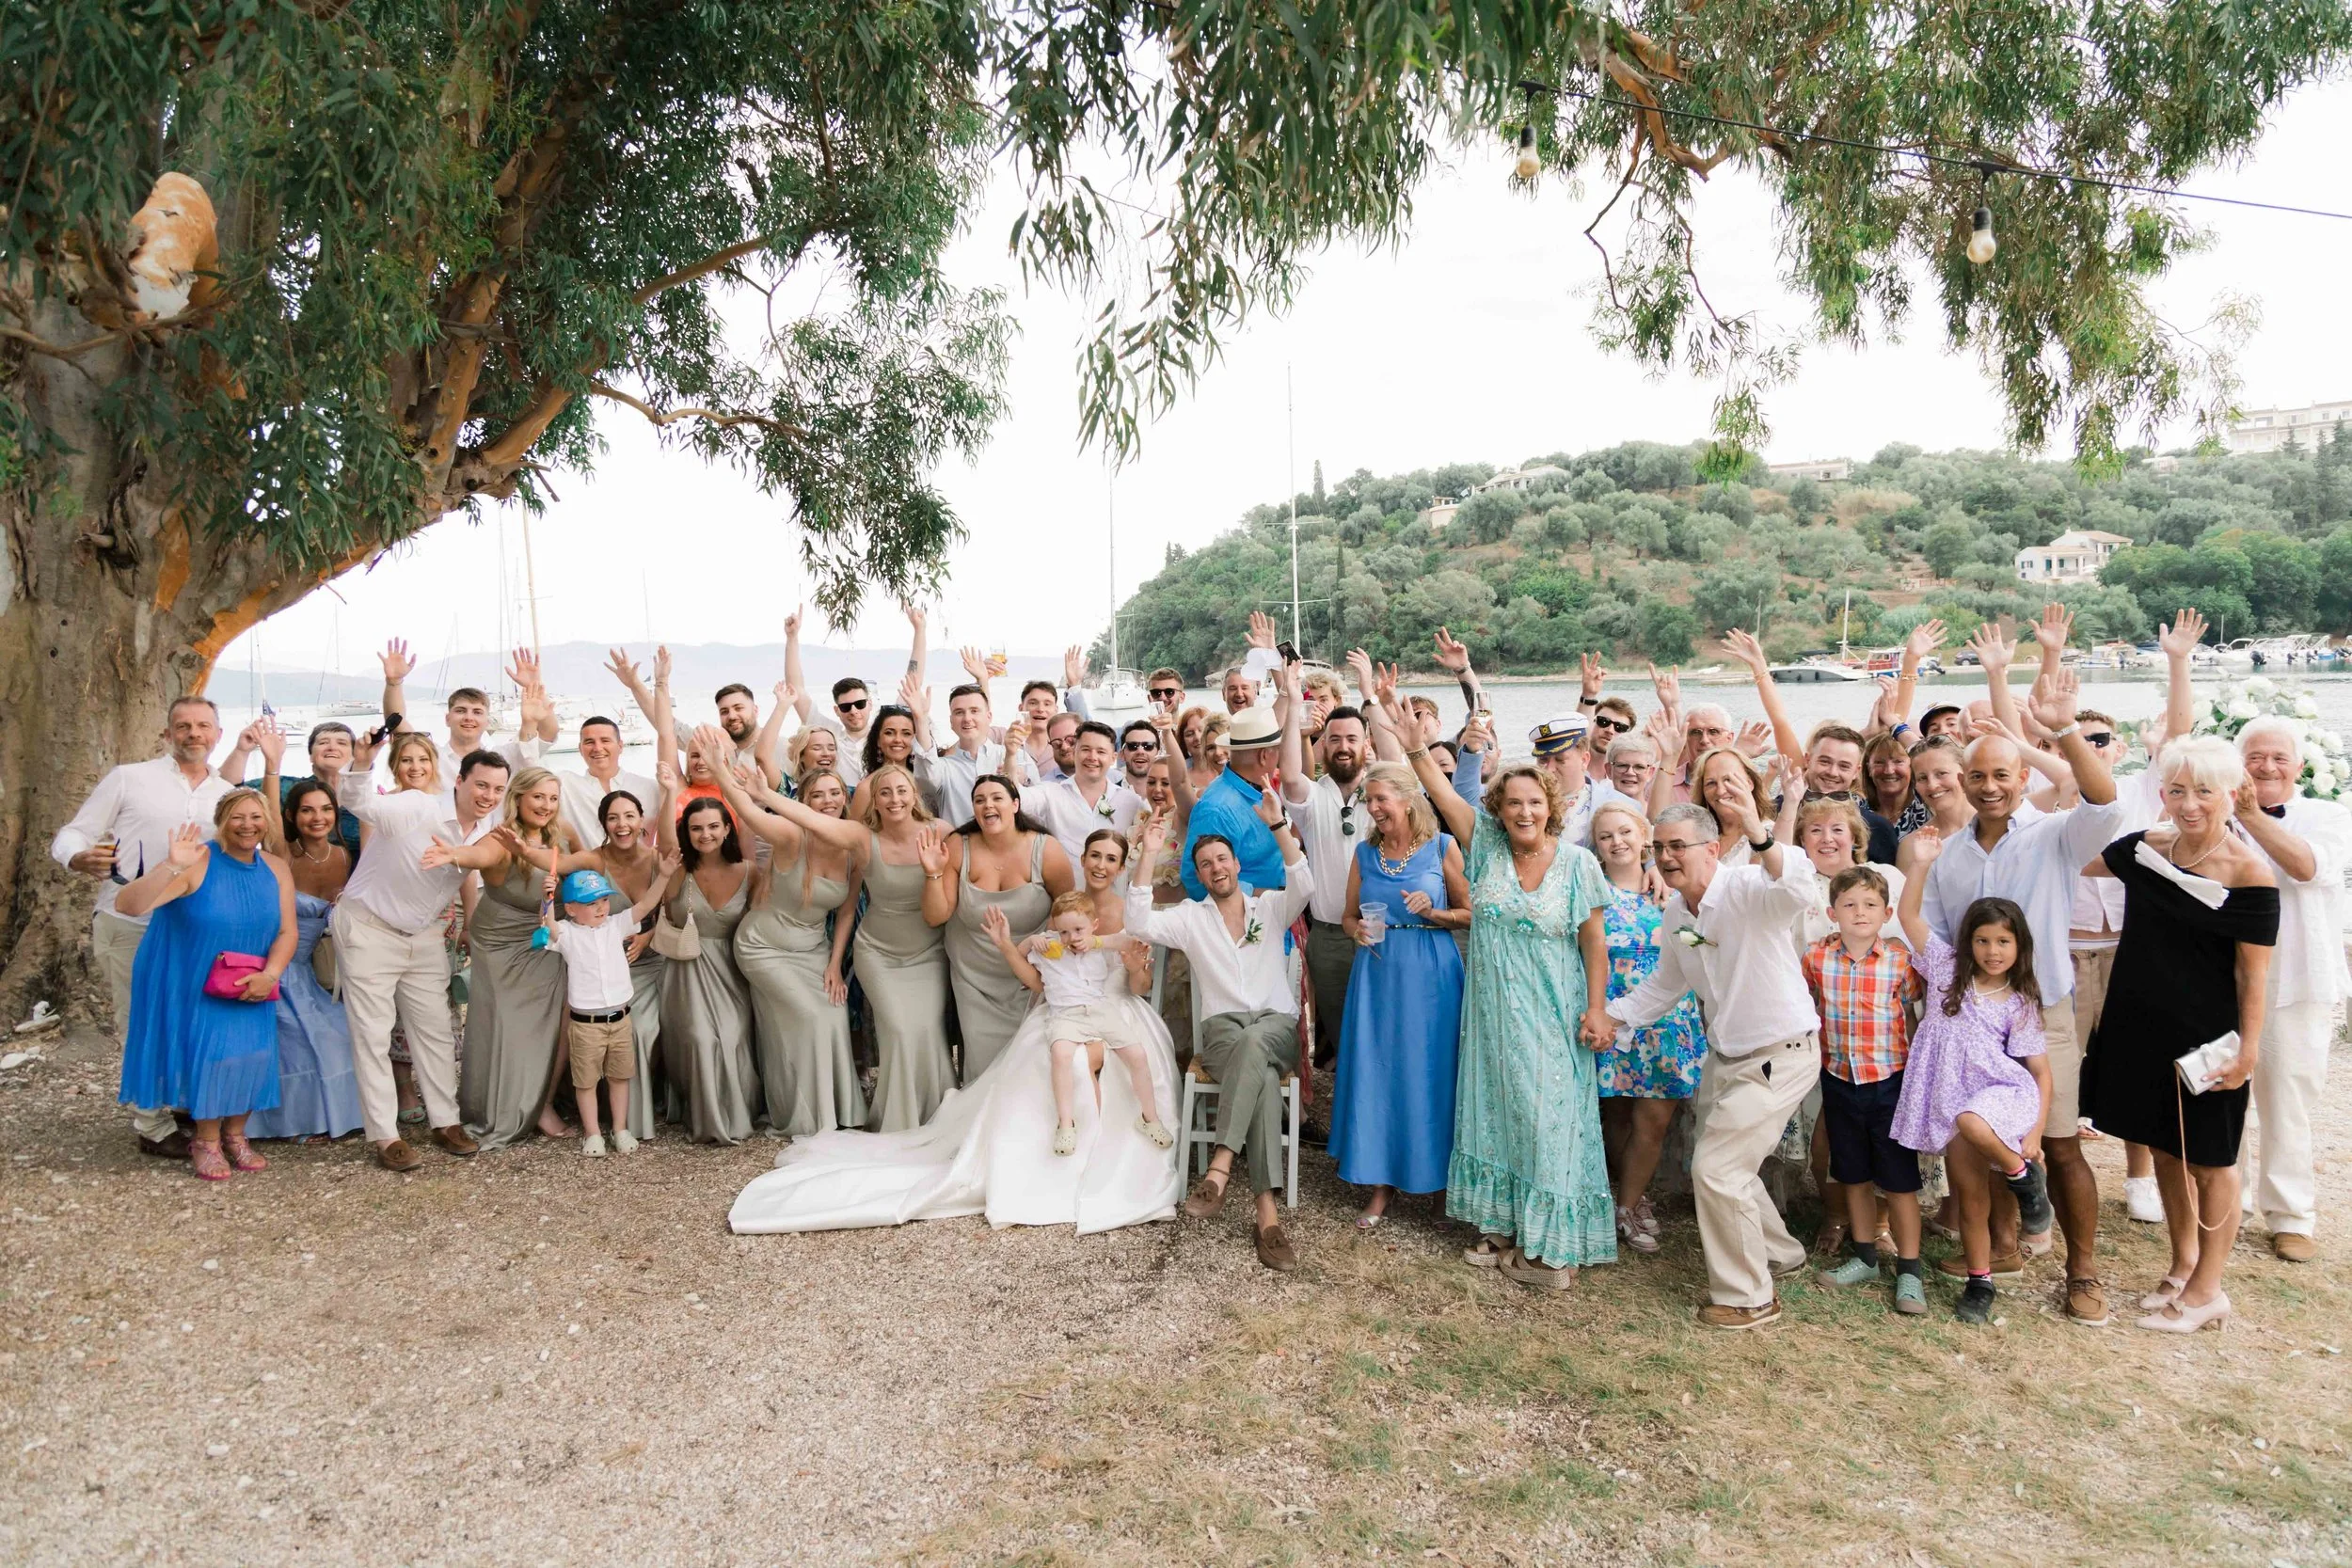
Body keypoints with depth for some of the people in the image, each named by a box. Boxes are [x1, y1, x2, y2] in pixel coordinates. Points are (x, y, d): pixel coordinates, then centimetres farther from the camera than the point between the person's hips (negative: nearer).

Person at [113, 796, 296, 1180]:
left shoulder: (275, 869, -1)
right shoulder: (197, 864, -17)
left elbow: (286, 932, -1)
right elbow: (127, 905, -27)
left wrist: (269, 975, -17)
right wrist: (170, 867, -41)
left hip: (249, 988, 4)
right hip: (190, 983, -4)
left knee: (253, 1053, -4)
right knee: (209, 1052, -10)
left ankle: (235, 1135, 18)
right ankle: (206, 1141, 11)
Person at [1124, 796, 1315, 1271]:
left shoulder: (1271, 907, 15)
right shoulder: (1191, 916, 15)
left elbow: (1303, 884, -7)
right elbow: (1139, 922, -3)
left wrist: (1277, 826, -17)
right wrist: (1149, 856, -10)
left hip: (1276, 1024, 0)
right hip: (1221, 1027, 0)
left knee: (1252, 1043, -39)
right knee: (1261, 1076, -35)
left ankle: (1220, 1166, -43)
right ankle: (1267, 1212, -40)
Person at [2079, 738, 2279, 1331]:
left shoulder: (2250, 873, -14)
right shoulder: (2145, 848, 0)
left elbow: (2253, 973, -13)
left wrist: (2249, 1049, -15)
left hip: (2208, 1038, -5)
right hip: (2142, 1027, 5)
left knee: (2209, 1162, 8)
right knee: (2165, 1149, 18)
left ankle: (2207, 1290, 22)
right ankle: (2183, 1264, 35)